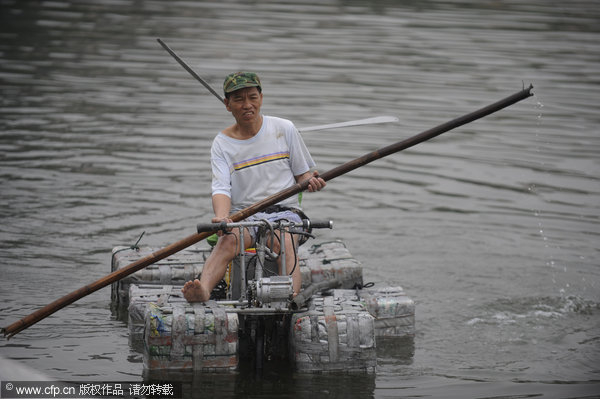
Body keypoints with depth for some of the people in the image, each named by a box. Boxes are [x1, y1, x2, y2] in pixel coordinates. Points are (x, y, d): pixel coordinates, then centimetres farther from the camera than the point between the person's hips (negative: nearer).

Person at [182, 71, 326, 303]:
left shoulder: (284, 130, 8)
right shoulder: (222, 144, 5)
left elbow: (302, 172, 14)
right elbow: (221, 188, -7)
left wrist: (310, 181, -11)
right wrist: (221, 217, -28)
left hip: (284, 212, 0)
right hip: (242, 216, 0)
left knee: (285, 245, -34)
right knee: (228, 241, -34)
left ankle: (291, 295, -60)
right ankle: (203, 290, -58)